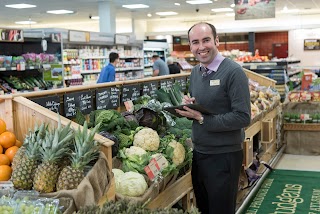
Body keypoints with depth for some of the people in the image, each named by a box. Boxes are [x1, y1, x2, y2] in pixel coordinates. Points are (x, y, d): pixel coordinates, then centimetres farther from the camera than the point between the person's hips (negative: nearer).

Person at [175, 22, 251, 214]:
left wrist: (202, 118, -21)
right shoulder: (195, 72, 6)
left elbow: (243, 117, -22)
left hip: (224, 156, -7)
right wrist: (189, 106, -7)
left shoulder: (233, 72, -16)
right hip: (198, 153, 7)